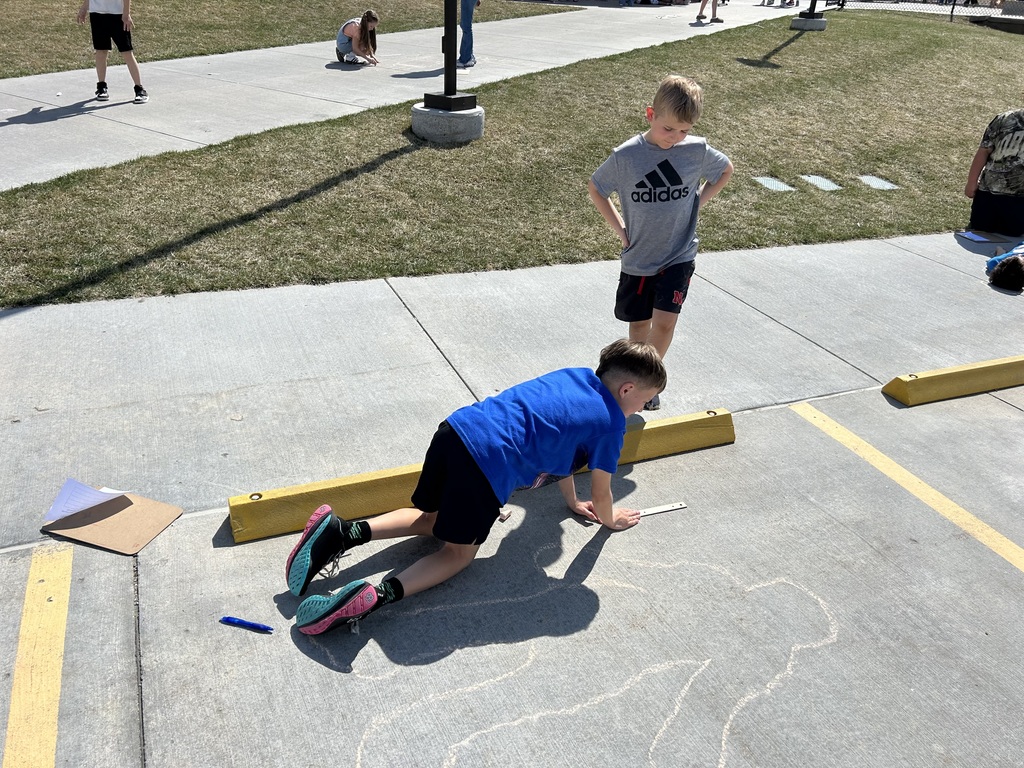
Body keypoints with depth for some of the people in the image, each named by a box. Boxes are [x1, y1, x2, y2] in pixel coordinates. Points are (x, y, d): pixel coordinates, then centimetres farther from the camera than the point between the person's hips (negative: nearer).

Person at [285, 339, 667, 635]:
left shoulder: (576, 375, 23)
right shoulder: (611, 422, 2)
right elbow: (601, 492, 13)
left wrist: (571, 501, 45)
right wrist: (609, 519, 36)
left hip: (455, 428, 7)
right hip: (490, 465, -7)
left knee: (434, 517, 28)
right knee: (459, 551, 12)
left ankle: (344, 532, 10)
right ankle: (378, 596, -12)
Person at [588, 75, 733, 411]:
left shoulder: (697, 151, -8)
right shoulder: (625, 156, -12)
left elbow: (726, 170, 13)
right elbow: (596, 188, 5)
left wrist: (697, 202, 3)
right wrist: (620, 228, -1)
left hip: (679, 256, 0)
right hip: (637, 258, 1)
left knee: (664, 321, -12)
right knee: (638, 323, 12)